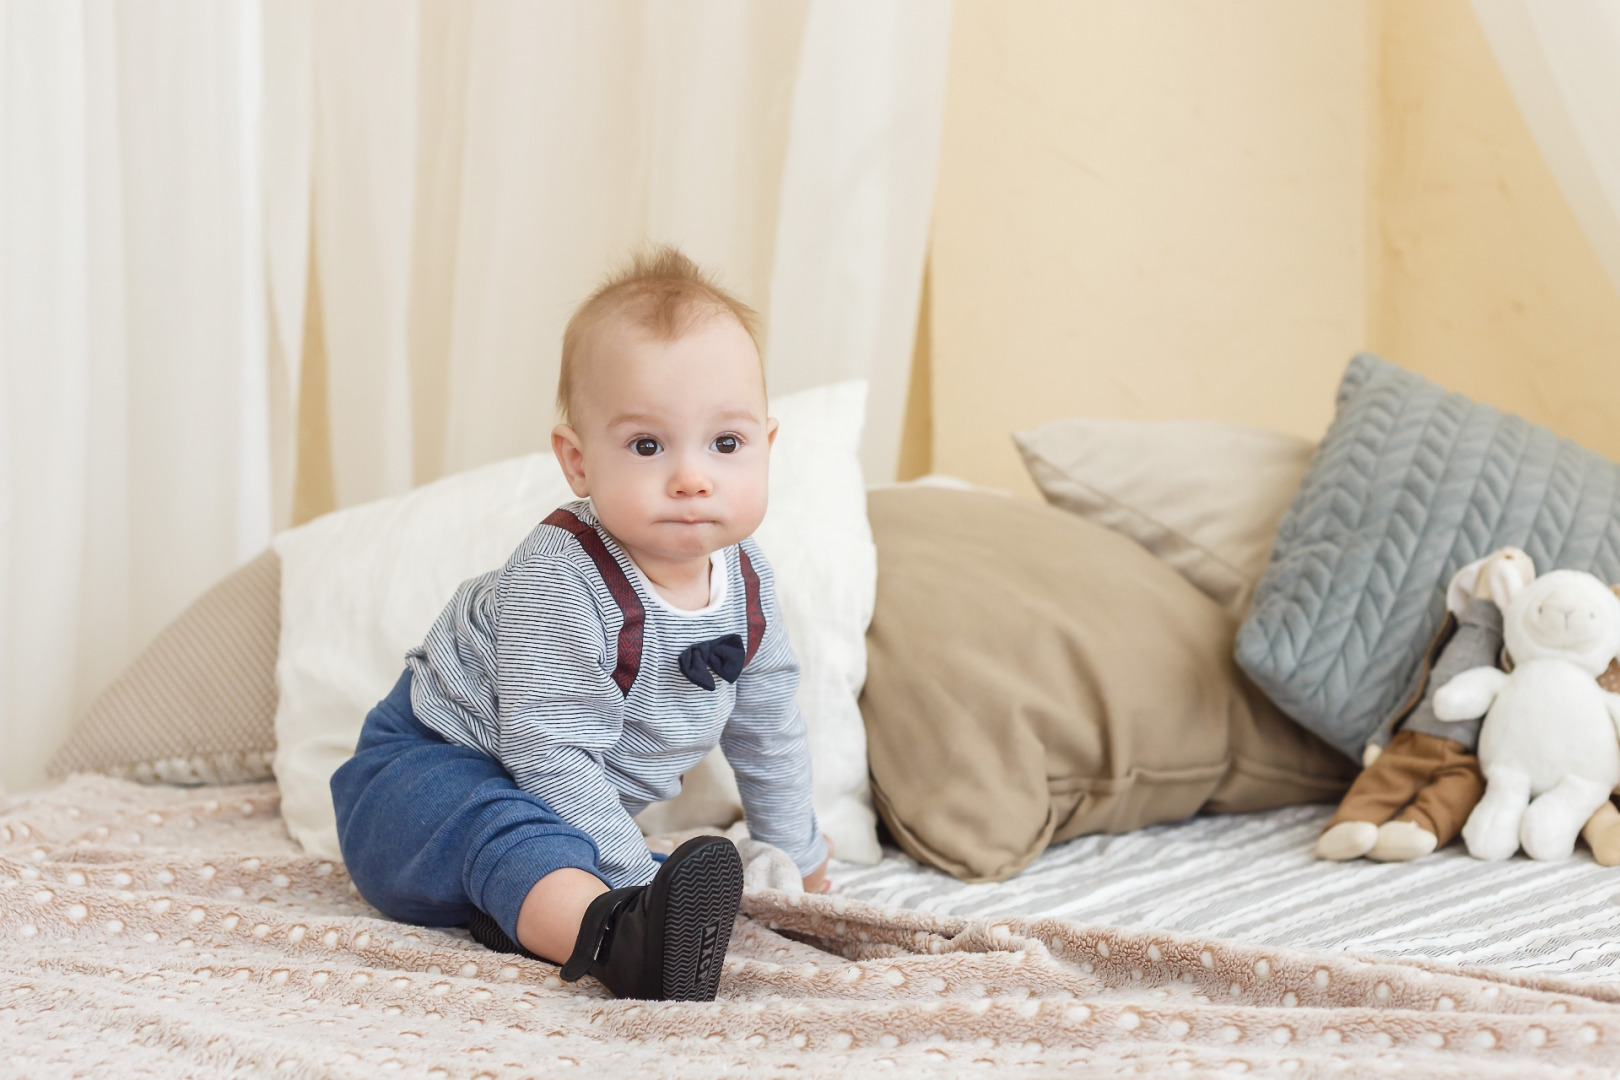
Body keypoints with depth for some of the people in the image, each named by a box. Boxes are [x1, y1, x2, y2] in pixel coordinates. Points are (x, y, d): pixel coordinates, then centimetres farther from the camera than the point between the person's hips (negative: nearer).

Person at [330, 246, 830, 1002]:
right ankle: (614, 940, -63)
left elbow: (767, 728, 12)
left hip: (561, 803, 11)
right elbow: (553, 757, -31)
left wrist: (800, 858, 22)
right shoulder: (560, 581, -30)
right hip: (429, 766, -11)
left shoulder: (744, 579, -6)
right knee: (508, 830, -40)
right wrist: (634, 882, -33)